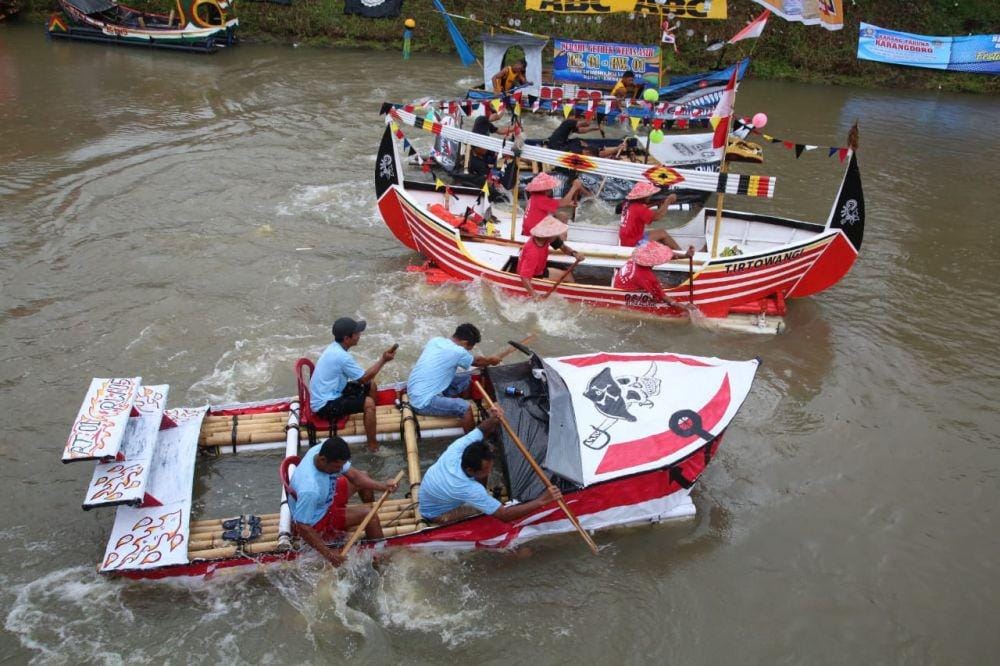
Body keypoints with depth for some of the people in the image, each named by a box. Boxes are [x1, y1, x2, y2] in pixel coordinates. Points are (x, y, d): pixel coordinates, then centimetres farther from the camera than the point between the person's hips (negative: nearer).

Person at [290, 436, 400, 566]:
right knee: (368, 515, -19)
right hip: (316, 521, -8)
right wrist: (327, 553, -32)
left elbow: (352, 474, -9)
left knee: (364, 477, 13)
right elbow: (302, 527, -34)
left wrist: (382, 486, -19)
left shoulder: (323, 450, -22)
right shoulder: (309, 489, -43)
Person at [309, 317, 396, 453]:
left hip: (328, 395, 10)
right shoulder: (342, 356, -27)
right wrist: (383, 360, -11)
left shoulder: (335, 348, 3)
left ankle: (371, 420, 24)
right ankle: (373, 444, -8)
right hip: (326, 406, -10)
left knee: (371, 386, 10)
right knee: (368, 403, -22)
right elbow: (364, 378, -16)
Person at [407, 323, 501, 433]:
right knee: (465, 407, -18)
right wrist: (491, 360, 23)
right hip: (423, 402, -9)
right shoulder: (458, 351, -18)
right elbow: (478, 362, 3)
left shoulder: (436, 340, 3)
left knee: (465, 379, 10)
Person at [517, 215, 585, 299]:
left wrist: (574, 253, -26)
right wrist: (535, 296, -50)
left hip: (540, 271, 9)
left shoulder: (546, 238, -17)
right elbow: (525, 277, -43)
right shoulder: (532, 252, -39)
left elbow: (563, 247, -5)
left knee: (568, 276, 13)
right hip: (532, 279, -9)